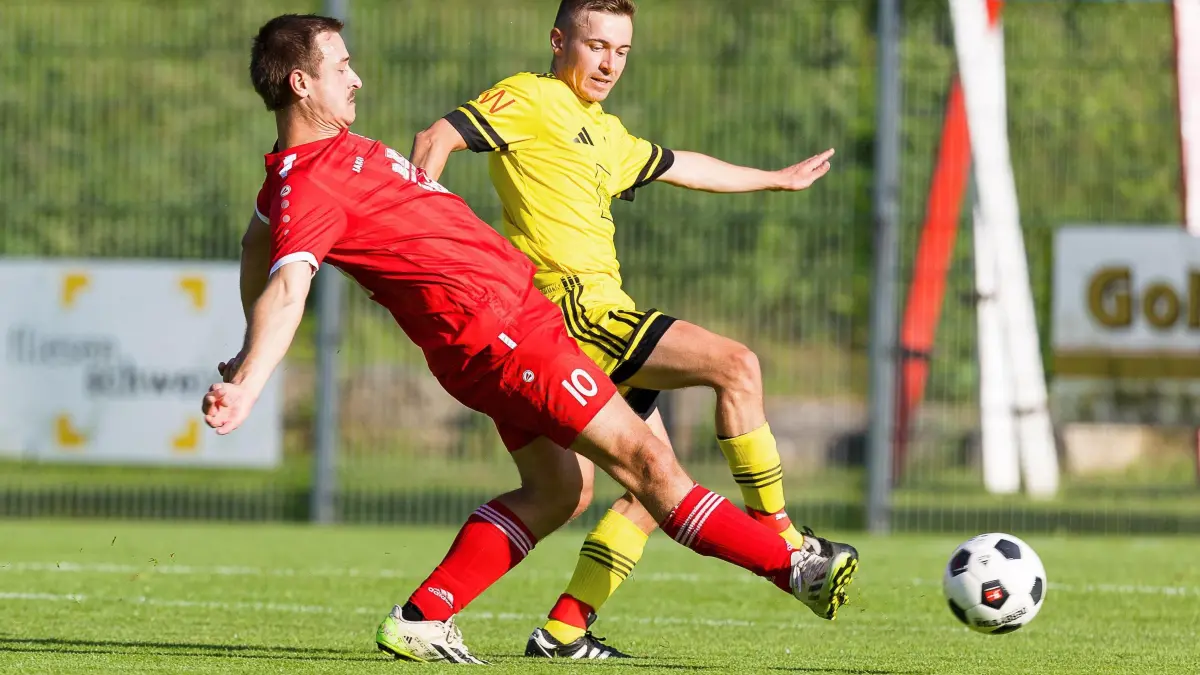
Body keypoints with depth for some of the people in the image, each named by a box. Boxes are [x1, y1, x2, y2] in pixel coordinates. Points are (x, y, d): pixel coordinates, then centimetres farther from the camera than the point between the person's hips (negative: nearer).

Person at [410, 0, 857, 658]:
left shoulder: (606, 134, 26)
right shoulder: (531, 99, -1)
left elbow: (678, 166, 41)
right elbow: (436, 139, -10)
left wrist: (776, 178, 53)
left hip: (600, 314, 10)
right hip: (574, 305, -10)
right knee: (735, 365, -18)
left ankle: (564, 629, 6)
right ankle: (782, 544, -12)